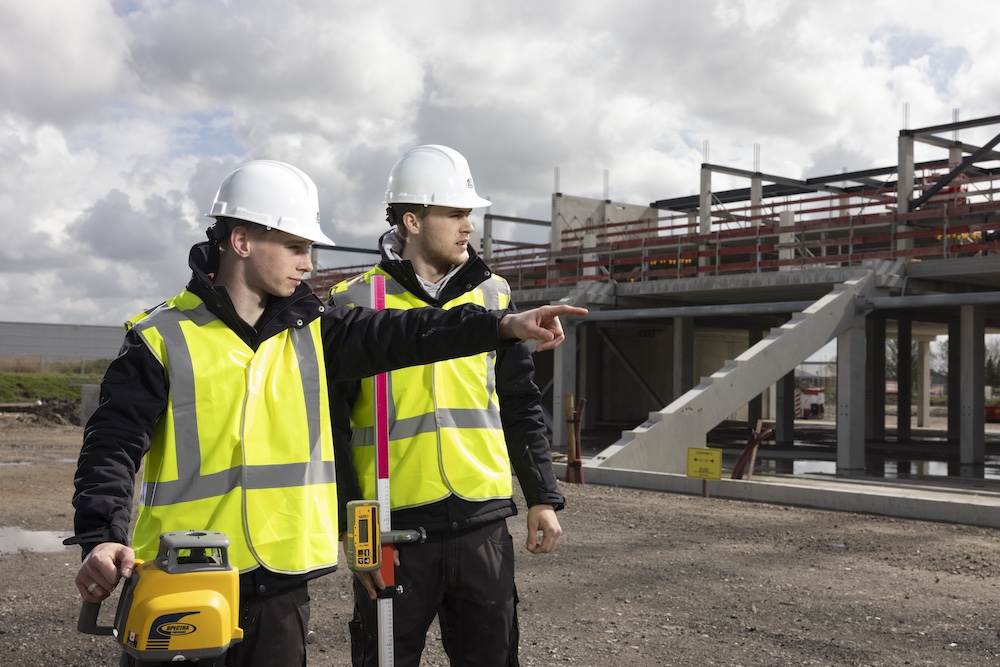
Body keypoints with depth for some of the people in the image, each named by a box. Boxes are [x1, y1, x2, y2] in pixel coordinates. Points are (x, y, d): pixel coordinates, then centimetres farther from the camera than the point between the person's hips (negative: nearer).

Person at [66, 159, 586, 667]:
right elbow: (112, 448, -10)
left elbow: (397, 336, -3)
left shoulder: (309, 330, 7)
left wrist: (503, 324, -13)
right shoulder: (162, 339, -6)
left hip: (280, 590, 4)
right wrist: (101, 538, -26)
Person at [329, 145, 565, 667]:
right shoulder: (356, 305, -4)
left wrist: (543, 496, 9)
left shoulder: (492, 296, 8)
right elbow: (331, 426, -3)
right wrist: (352, 526, -7)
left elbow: (521, 406, 13)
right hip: (394, 527, -3)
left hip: (483, 524, 3)